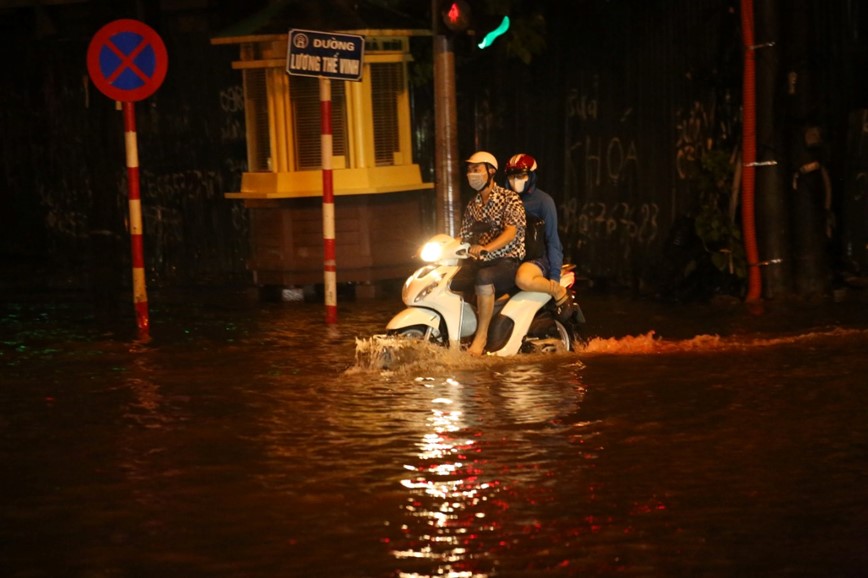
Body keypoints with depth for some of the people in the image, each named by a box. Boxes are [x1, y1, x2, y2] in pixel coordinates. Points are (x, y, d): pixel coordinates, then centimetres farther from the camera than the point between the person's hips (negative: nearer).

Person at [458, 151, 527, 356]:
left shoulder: (509, 199, -6)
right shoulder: (472, 205, 16)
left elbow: (511, 232, -20)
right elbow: (462, 238, 16)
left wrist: (485, 248, -36)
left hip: (509, 262, -7)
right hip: (482, 263, 7)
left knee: (483, 277, -38)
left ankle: (481, 336, -34)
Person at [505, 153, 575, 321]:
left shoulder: (542, 200, -4)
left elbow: (552, 239, -7)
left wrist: (555, 275, -14)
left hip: (539, 258, -7)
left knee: (523, 279, -38)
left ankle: (559, 292, -13)